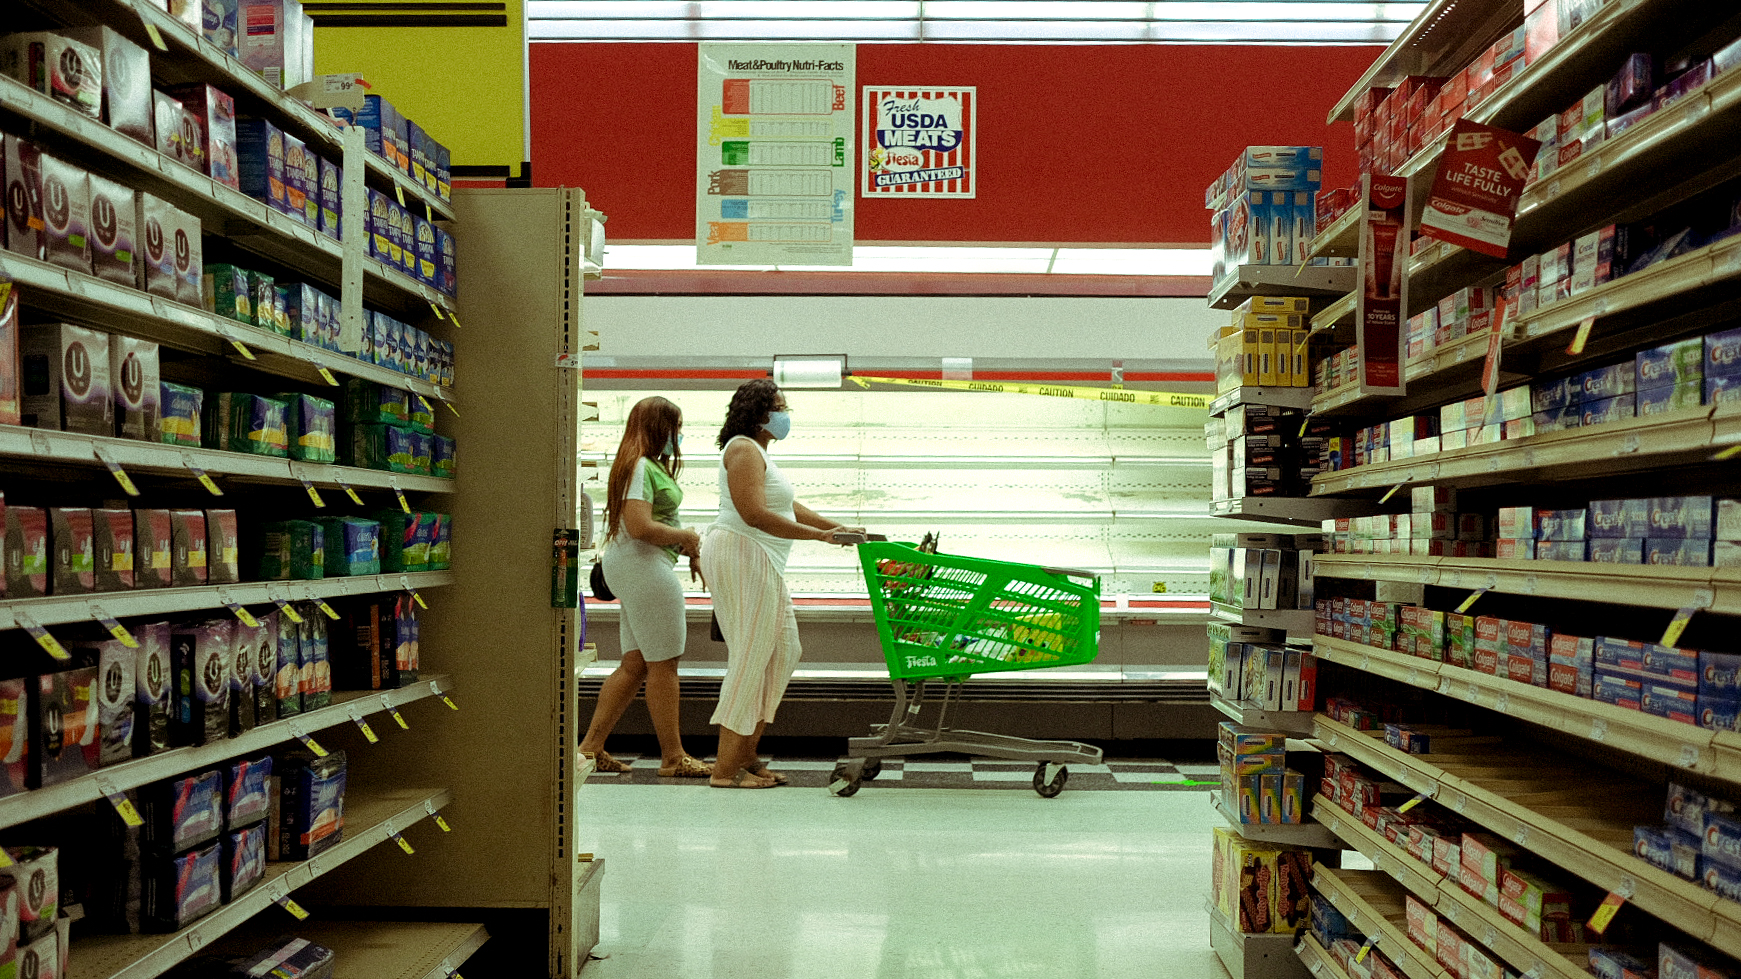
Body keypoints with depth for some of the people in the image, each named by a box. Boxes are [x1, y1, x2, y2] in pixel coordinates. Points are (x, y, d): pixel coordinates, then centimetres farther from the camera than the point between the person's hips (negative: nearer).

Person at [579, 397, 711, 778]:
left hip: (644, 569, 11)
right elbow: (640, 527, -23)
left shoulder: (652, 466, 19)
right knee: (663, 664, -3)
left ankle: (591, 746, 15)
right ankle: (673, 757, 5)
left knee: (635, 664, 11)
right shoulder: (640, 467, -14)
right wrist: (689, 539, -12)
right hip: (643, 566, -11)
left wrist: (689, 550, 11)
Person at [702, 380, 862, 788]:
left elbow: (786, 507, 22)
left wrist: (838, 527, 17)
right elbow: (755, 514, -24)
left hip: (759, 564, 11)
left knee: (784, 652, 11)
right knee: (750, 658, -8)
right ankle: (725, 769, -2)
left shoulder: (757, 451, 21)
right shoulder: (744, 450, -13)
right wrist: (819, 535, -23)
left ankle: (747, 755, 16)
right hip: (740, 555, -11)